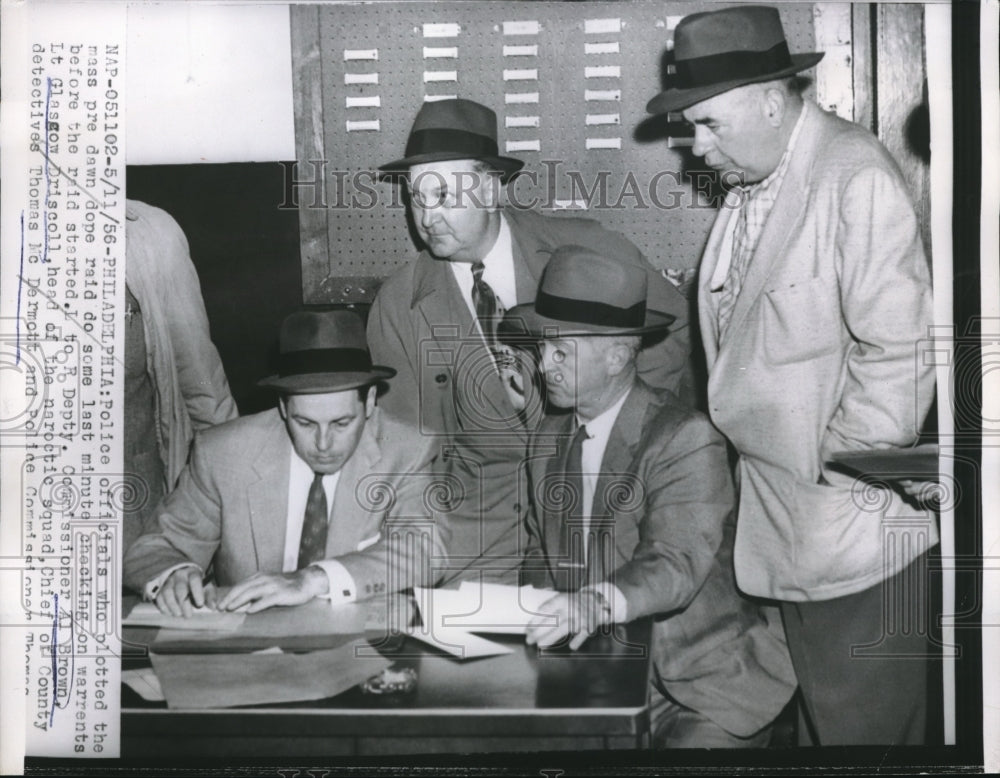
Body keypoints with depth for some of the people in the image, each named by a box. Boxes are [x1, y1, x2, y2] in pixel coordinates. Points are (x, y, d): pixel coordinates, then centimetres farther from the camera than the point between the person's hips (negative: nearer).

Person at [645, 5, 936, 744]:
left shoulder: (856, 177, -17)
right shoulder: (751, 183, 9)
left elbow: (899, 348, -20)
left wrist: (840, 465, -14)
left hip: (860, 532, -8)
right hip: (788, 530, 8)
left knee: (865, 724, 5)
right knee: (817, 718, 20)